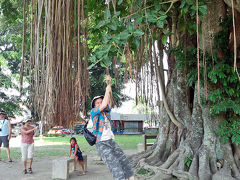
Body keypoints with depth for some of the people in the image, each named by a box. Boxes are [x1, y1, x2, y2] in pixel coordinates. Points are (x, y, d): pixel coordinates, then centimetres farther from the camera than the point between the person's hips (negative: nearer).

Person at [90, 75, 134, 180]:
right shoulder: (93, 112, -1)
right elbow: (104, 105, -17)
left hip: (112, 142, 7)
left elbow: (109, 99, 9)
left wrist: (109, 83, -1)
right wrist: (107, 90, -7)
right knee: (116, 168, -21)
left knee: (126, 164, -5)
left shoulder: (106, 112, 17)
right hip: (102, 144, -7)